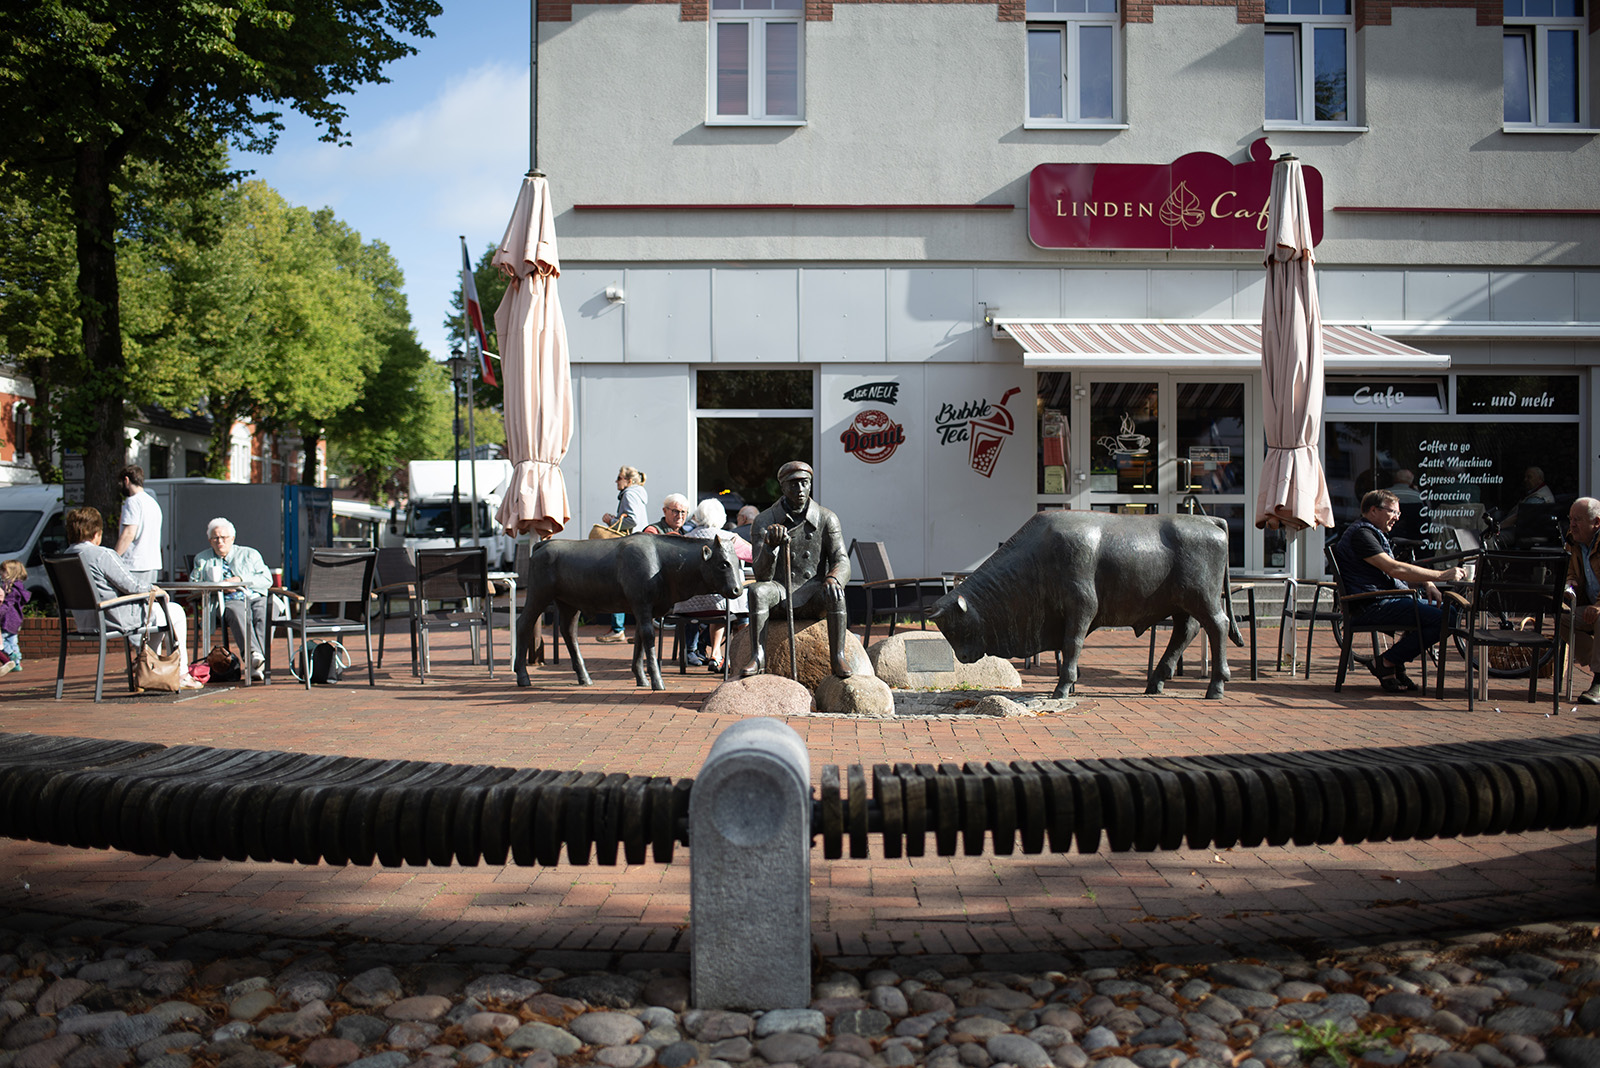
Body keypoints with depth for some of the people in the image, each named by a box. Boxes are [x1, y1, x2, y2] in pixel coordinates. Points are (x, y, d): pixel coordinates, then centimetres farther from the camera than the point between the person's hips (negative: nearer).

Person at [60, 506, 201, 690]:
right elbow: (131, 585, -19)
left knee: (154, 610, 33)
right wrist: (152, 588, 2)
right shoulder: (102, 555, -22)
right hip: (116, 618, -9)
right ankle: (180, 674, 14)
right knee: (175, 612, 11)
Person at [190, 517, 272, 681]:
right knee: (236, 613, -39)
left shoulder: (249, 554, 21)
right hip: (229, 601, 0)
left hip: (256, 598, 1)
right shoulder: (202, 559, 26)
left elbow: (267, 579, 10)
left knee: (263, 616, -36)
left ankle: (258, 663, -51)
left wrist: (241, 580, -5)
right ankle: (254, 655, -58)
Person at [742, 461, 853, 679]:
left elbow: (842, 563, -7)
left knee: (835, 593, -33)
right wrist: (771, 545, -34)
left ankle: (838, 657, -33)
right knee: (757, 591, -33)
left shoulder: (827, 519, -1)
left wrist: (833, 578, -34)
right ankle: (758, 656, -34)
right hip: (780, 590, 0)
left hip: (813, 596, 0)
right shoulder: (764, 522, -4)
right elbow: (761, 575, -12)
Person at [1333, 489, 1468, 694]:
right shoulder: (1361, 534, -12)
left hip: (1389, 600, 11)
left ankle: (1397, 662, 10)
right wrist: (1441, 576, -22)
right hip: (1374, 606, -11)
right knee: (1442, 619, -21)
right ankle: (1387, 662, -12)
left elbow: (1397, 570, 25)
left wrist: (1427, 583, 5)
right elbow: (1394, 569, -22)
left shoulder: (1374, 533, 24)